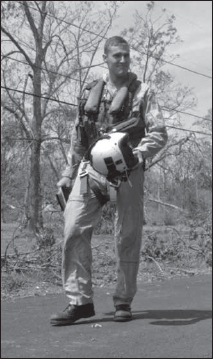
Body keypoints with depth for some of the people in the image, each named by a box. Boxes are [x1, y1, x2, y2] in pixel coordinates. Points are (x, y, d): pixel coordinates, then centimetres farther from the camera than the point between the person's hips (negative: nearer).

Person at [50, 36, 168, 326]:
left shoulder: (142, 92, 6)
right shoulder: (89, 93, 16)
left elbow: (159, 133, -3)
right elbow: (77, 138, 20)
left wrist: (137, 153, -21)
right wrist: (67, 175, 16)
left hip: (127, 173, -2)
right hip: (90, 169, 3)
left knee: (128, 238, 2)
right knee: (74, 231, -10)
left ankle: (123, 301, 16)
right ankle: (80, 301, -3)